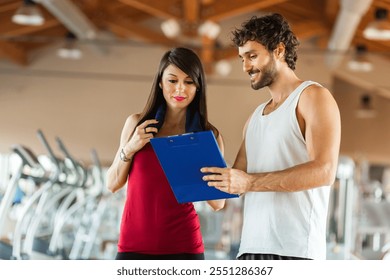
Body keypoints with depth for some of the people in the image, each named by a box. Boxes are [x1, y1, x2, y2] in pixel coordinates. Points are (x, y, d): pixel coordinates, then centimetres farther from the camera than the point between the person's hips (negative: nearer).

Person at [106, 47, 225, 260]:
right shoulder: (137, 123, 4)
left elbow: (218, 203, 4)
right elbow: (112, 184, 9)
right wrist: (129, 148, -7)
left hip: (183, 247, 0)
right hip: (135, 246, 1)